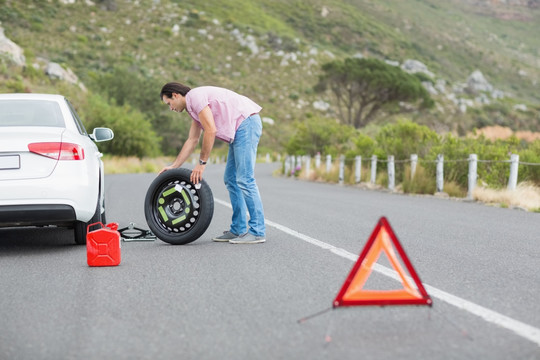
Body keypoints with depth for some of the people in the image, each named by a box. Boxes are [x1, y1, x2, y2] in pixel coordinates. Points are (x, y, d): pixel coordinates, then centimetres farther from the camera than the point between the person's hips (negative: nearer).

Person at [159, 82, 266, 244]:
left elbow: (211, 130, -16)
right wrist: (173, 166, 28)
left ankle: (257, 232, -10)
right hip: (241, 129, 11)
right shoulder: (193, 107, 23)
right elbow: (192, 140, 28)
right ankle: (238, 229, 15)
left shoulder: (195, 96, -9)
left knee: (244, 179, -12)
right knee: (231, 179, 12)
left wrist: (202, 163, -10)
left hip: (246, 123, -11)